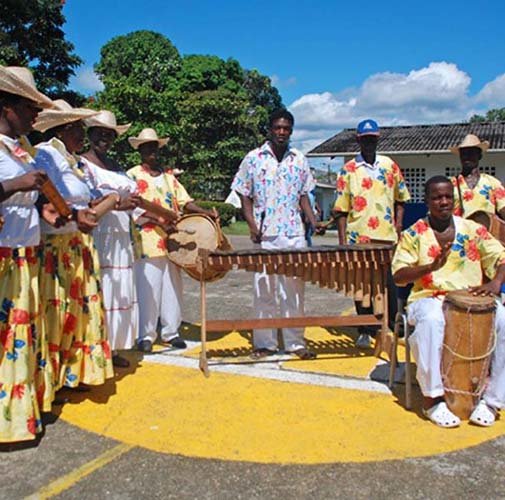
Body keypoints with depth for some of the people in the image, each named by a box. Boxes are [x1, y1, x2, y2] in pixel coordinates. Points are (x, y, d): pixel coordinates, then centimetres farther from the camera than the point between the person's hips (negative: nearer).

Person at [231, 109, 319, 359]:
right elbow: (245, 195, 3)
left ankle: (295, 341, 17)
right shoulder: (253, 158, 1)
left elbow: (303, 195, 14)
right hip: (264, 236, -2)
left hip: (294, 235, 2)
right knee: (264, 291, 5)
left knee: (294, 290, 7)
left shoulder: (299, 159, 9)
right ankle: (264, 342, 15)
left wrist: (313, 222, 0)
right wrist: (252, 224, -10)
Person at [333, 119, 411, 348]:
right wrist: (342, 241, -5)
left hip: (387, 237, 2)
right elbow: (341, 209, 0)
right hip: (359, 238, -1)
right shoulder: (348, 170, 2)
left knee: (389, 284, 5)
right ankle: (365, 331, 16)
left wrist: (399, 221, 3)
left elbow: (400, 197, 17)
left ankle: (390, 327, 22)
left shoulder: (390, 165, 9)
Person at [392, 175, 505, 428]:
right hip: (429, 299, -3)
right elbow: (398, 276, -5)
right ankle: (432, 399, -25)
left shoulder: (473, 230, 11)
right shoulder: (414, 234, 4)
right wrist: (431, 267, -23)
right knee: (431, 320, -38)